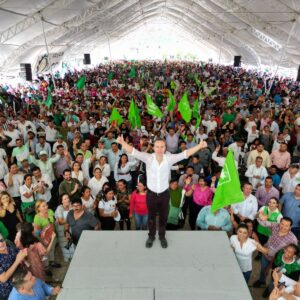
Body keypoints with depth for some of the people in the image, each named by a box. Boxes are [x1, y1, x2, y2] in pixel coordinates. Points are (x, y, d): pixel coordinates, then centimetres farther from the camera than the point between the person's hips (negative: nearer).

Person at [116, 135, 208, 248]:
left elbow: (185, 154, -13)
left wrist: (199, 146, -21)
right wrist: (122, 142, -39)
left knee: (163, 217, 19)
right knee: (151, 217, 19)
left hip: (164, 193, 1)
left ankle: (162, 236, 42)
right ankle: (151, 236, 42)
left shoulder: (169, 158, -12)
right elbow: (133, 152, -23)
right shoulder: (148, 158, -15)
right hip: (151, 194, 0)